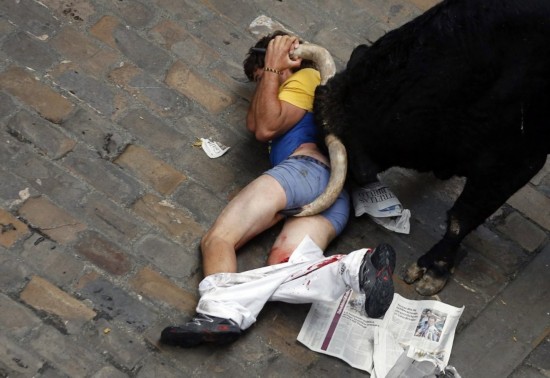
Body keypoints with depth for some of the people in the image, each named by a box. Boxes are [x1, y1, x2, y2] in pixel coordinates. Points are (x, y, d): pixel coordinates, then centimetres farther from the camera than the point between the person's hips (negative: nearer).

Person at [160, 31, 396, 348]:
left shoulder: (307, 76, 15)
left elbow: (266, 128, 2)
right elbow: (254, 124, 31)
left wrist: (273, 69, 10)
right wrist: (272, 74, 29)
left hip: (306, 167, -8)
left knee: (217, 239, -14)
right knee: (281, 269, -19)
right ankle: (354, 268, -45)